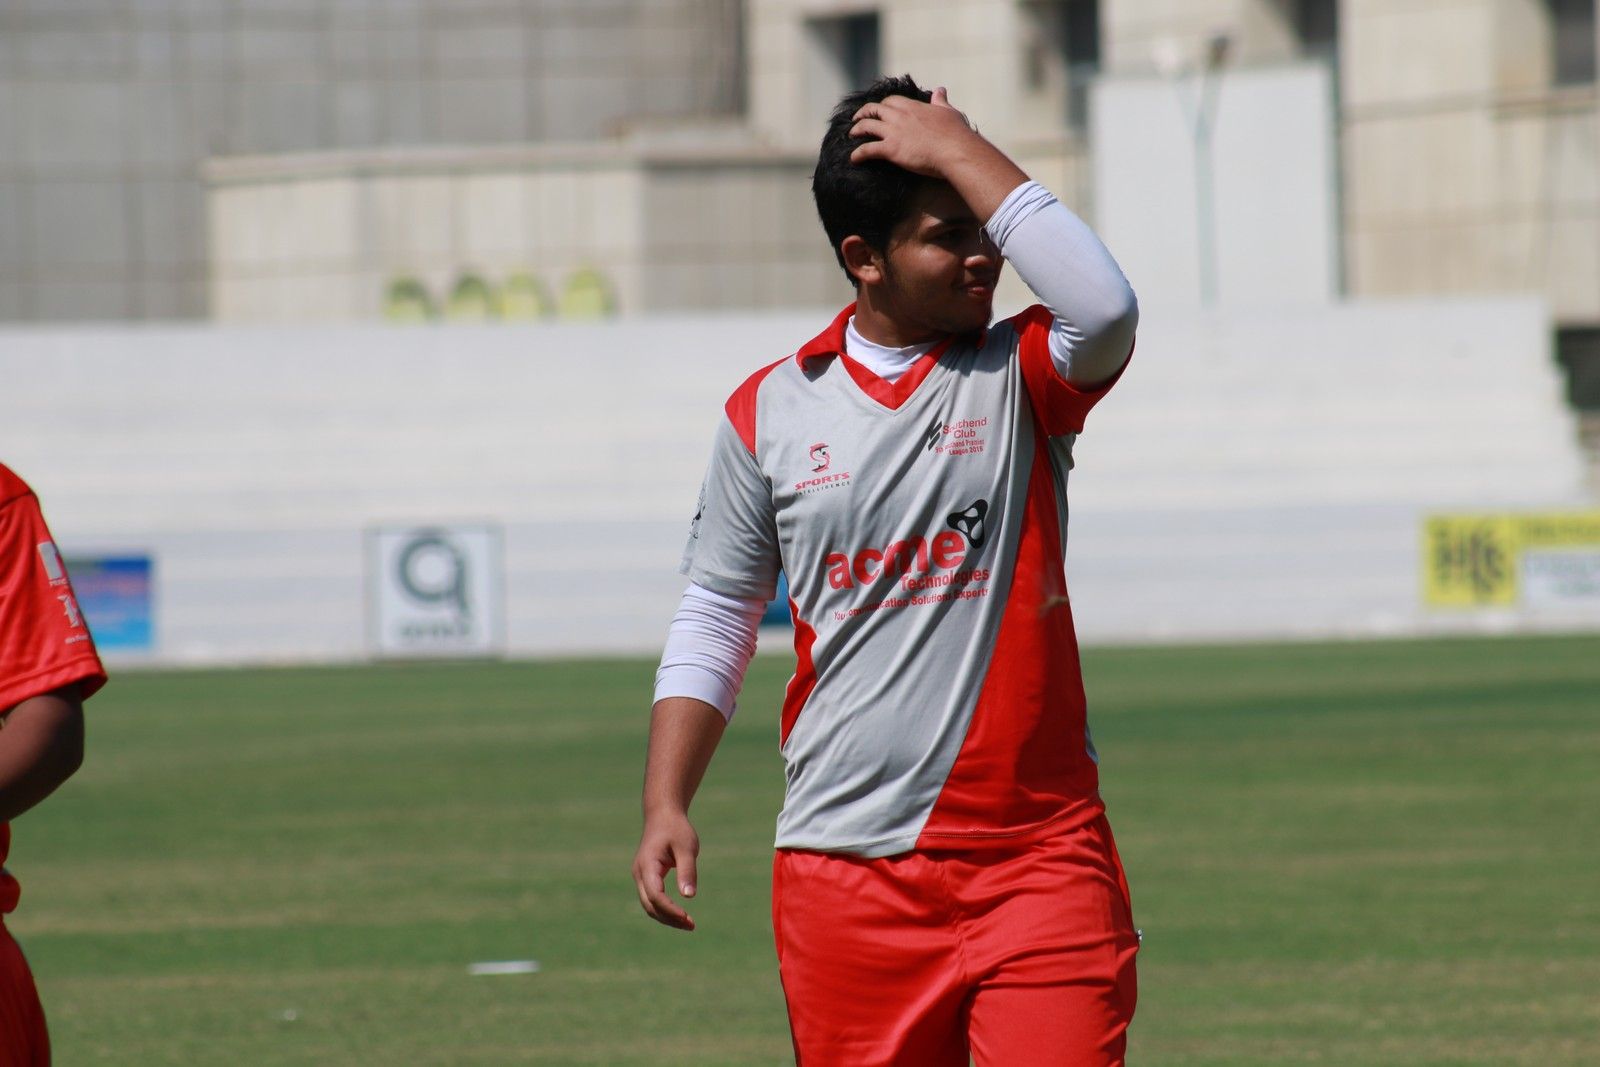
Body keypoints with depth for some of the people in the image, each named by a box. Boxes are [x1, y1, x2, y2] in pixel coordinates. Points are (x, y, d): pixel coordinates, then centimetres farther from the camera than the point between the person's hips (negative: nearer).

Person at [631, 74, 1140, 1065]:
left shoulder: (1020, 378, 2)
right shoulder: (770, 413, 7)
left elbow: (1104, 304, -21)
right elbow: (713, 621, 15)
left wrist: (958, 149, -13)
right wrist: (666, 806, 4)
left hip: (1037, 855, -2)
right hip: (844, 866, 2)